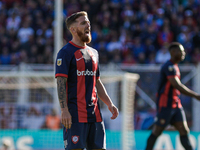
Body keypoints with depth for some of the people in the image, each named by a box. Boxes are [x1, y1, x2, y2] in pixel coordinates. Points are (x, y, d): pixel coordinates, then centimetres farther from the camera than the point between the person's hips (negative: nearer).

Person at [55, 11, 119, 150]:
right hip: (75, 114, -7)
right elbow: (61, 83, -11)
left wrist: (109, 104, 14)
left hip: (95, 113, 7)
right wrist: (64, 110, -19)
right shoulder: (66, 52, -5)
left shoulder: (93, 53, 19)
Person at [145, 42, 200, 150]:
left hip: (176, 104, 9)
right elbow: (177, 86, -23)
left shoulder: (174, 67, 16)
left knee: (184, 131, 0)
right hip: (165, 105, -9)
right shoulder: (169, 66, -15)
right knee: (157, 132, -3)